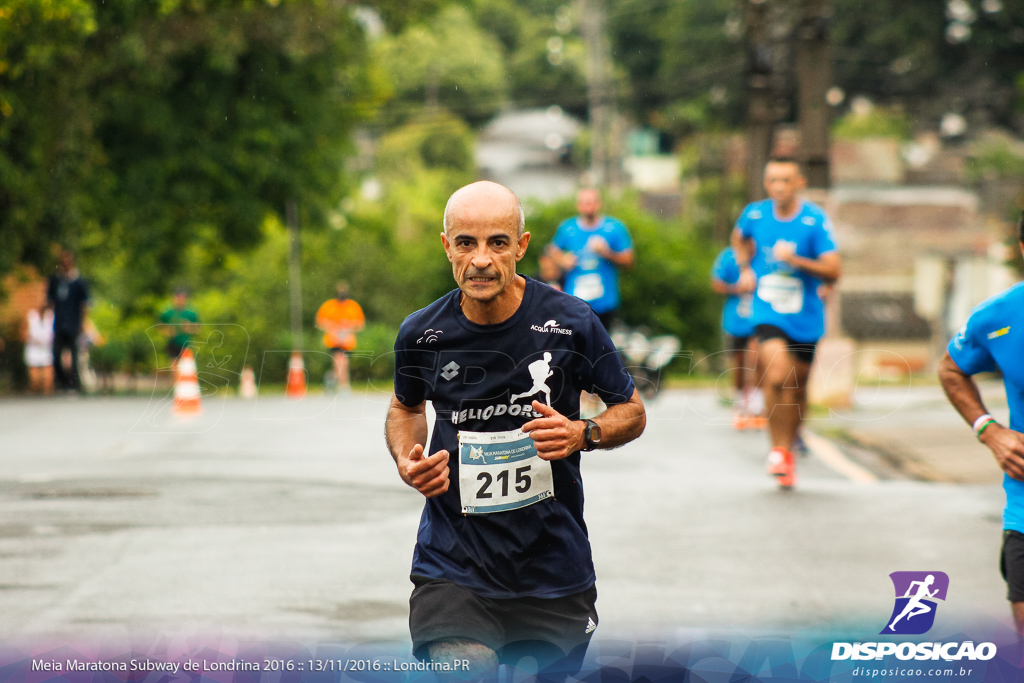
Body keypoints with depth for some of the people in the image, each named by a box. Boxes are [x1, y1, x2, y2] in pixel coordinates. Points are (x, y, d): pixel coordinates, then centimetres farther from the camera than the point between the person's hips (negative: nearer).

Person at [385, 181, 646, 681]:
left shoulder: (570, 322, -7)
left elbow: (631, 412, 5)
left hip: (552, 563, 1)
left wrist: (584, 434, -15)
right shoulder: (421, 334, -3)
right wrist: (406, 461, -2)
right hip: (453, 565, -1)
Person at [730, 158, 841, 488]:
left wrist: (796, 260, -27)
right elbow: (739, 239, 23)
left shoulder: (815, 220, -11)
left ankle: (790, 447, 33)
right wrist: (746, 269, 9)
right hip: (768, 313, -1)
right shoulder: (754, 214, -2)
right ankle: (779, 449, -11)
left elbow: (833, 270, -15)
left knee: (797, 387, 13)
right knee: (777, 377, -22)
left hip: (805, 318, 1)